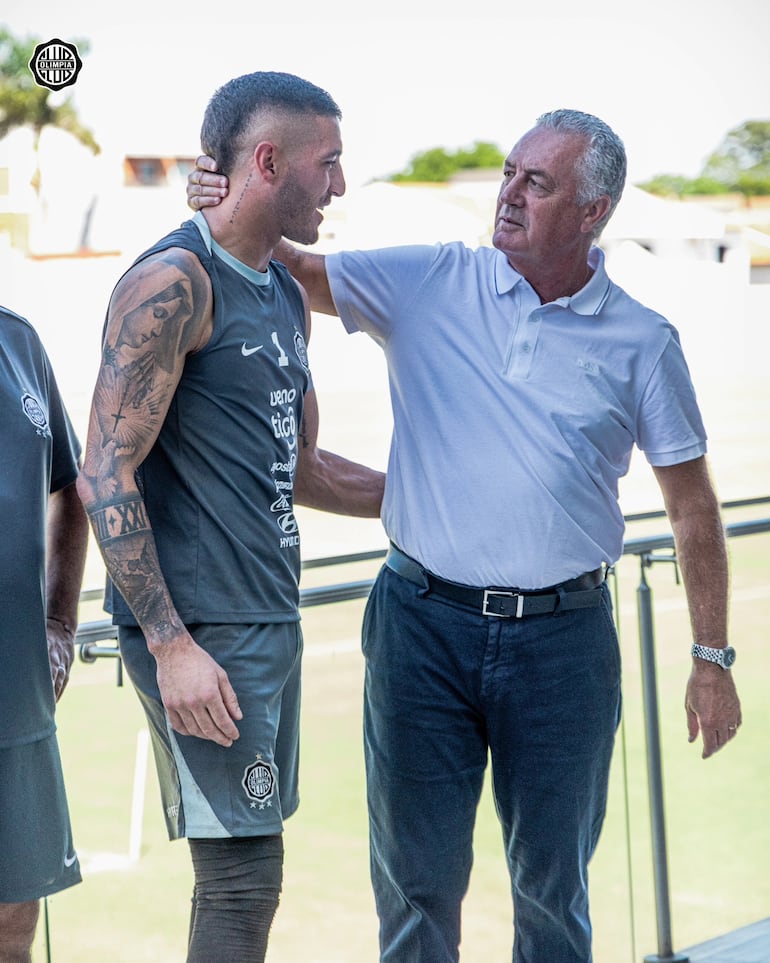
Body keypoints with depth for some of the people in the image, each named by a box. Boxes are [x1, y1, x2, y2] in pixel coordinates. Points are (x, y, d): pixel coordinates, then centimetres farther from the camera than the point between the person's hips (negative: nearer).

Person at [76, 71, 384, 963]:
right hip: (201, 630, -9)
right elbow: (105, 479, -17)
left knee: (249, 867, 13)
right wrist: (171, 645, -22)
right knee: (241, 875, -7)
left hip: (272, 619, 9)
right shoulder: (174, 282, -13)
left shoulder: (286, 295, 16)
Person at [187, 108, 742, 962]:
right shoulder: (428, 283, 1)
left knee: (553, 881, 11)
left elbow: (692, 507, 5)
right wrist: (234, 216, -18)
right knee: (417, 877, 8)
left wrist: (711, 660, 4)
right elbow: (296, 272, 5)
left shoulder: (641, 342, 0)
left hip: (562, 637, 0)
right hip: (423, 625, 1)